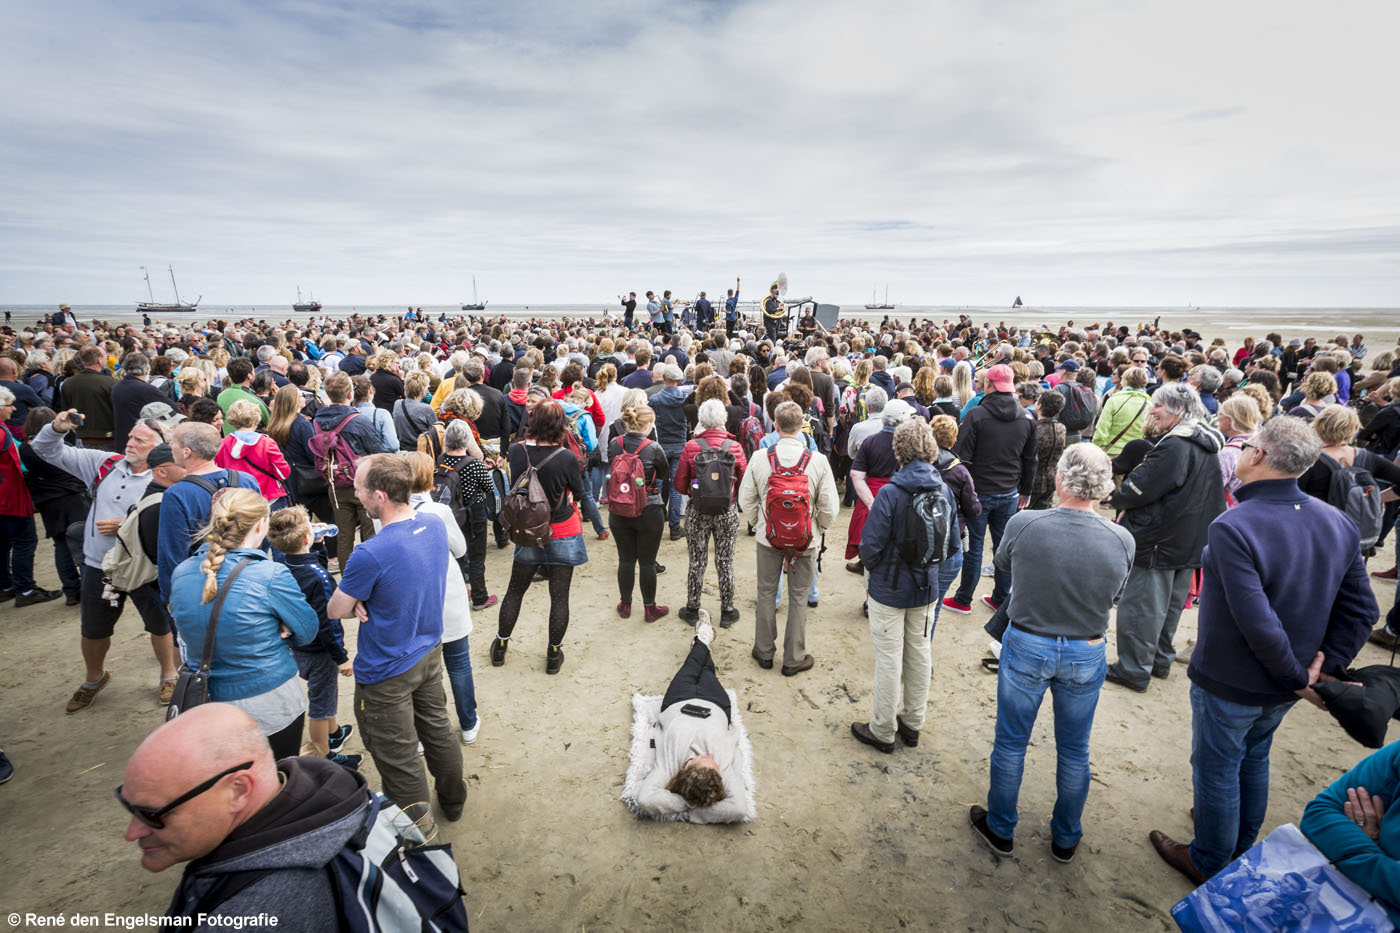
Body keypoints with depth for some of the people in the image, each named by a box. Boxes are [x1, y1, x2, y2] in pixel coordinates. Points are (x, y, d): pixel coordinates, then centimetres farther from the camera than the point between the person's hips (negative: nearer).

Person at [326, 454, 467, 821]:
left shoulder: (370, 555, -31)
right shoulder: (435, 525, -8)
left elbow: (335, 611, -14)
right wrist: (367, 600, -8)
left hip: (387, 672, -7)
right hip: (430, 652, 7)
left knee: (398, 758, 12)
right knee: (437, 729, 26)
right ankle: (453, 801, 47)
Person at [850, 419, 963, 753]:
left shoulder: (890, 493, -23)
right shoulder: (944, 491, -5)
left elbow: (871, 545, -20)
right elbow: (952, 544, 2)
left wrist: (870, 569, 0)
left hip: (889, 589, -5)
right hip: (927, 588, 5)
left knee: (889, 660, 7)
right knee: (919, 654, 19)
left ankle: (883, 731, 23)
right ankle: (912, 723, 36)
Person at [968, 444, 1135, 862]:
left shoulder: (1022, 525, -21)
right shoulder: (1122, 541, -16)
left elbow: (1003, 562, 0)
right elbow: (1115, 597, 0)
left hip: (1026, 647, -2)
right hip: (1086, 656, 2)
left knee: (1011, 742, 17)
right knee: (1074, 750, 21)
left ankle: (1000, 828, 35)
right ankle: (1066, 838, 41)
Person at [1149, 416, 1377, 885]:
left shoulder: (1232, 529, -30)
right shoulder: (1339, 523, -5)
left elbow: (1258, 624, -30)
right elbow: (1361, 609, 1)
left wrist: (1297, 676, -14)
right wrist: (1328, 665, 0)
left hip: (1230, 685, -7)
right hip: (1282, 688, 7)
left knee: (1216, 770, 14)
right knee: (1253, 759, 28)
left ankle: (1210, 863, 34)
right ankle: (1242, 845, 50)